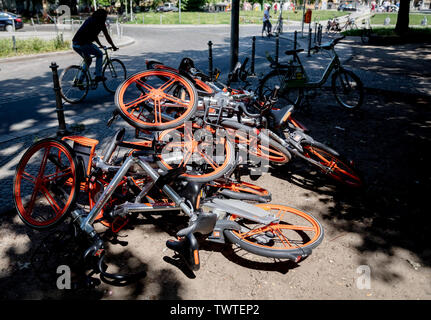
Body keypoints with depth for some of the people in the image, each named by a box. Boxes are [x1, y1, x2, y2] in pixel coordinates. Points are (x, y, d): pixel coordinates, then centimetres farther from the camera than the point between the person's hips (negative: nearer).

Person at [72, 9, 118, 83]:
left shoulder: (90, 20, 26)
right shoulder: (100, 22, 2)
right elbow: (107, 36, 7)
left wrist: (100, 45, 45)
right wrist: (113, 47, 19)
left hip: (74, 44, 8)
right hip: (83, 44, -8)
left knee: (88, 60, 25)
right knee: (100, 54, 13)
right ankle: (98, 76, 11)